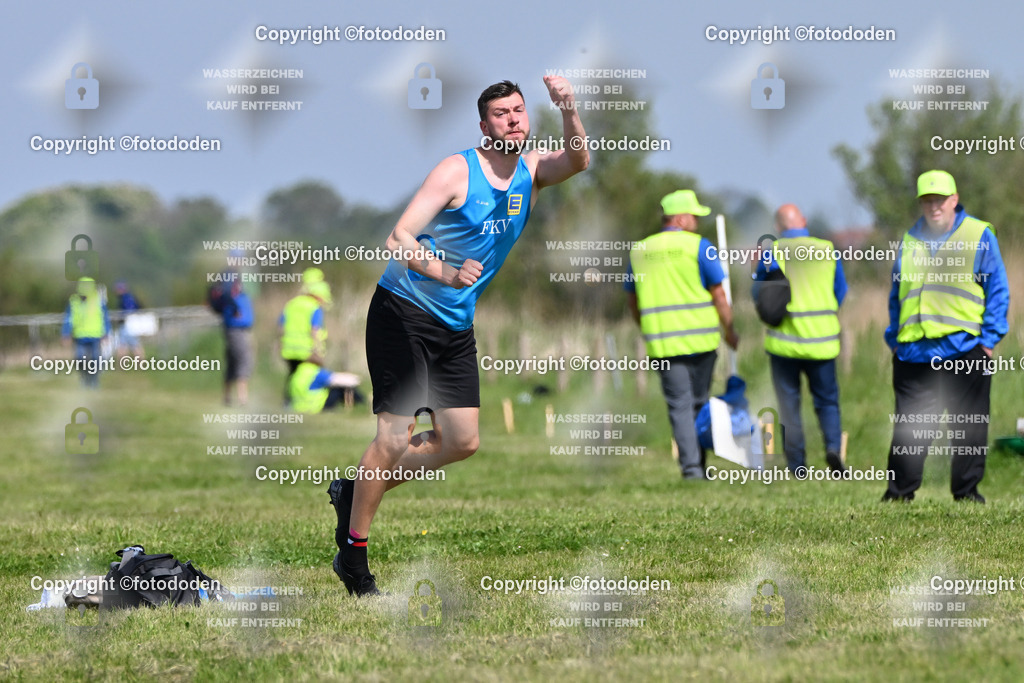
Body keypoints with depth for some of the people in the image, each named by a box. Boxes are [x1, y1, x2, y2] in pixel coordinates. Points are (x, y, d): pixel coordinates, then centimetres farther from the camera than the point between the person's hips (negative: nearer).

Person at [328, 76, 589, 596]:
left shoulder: (529, 172, 3)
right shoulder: (456, 171, -16)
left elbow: (578, 162, -17)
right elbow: (399, 238, -23)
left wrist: (568, 109, -34)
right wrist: (447, 273, -39)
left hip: (456, 326, 7)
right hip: (404, 313, -7)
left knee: (463, 442, 6)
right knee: (395, 436, -10)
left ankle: (356, 490, 23)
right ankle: (352, 552, 1)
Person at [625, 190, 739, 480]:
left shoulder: (639, 251, 9)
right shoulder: (699, 247, -4)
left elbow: (632, 302, 16)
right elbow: (719, 294, -4)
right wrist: (729, 331, 8)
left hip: (662, 342, 2)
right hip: (700, 337, -2)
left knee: (680, 405, 2)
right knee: (699, 402, 11)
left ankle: (691, 465, -9)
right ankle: (698, 463, 13)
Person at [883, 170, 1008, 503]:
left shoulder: (980, 237, 2)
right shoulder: (909, 242, 14)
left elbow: (997, 291, 1)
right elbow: (896, 296, 20)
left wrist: (989, 338, -6)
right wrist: (894, 338, 12)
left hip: (964, 348, -3)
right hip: (914, 351, 3)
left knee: (968, 425, 3)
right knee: (909, 426, 3)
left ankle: (967, 490, 11)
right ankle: (900, 491, 8)